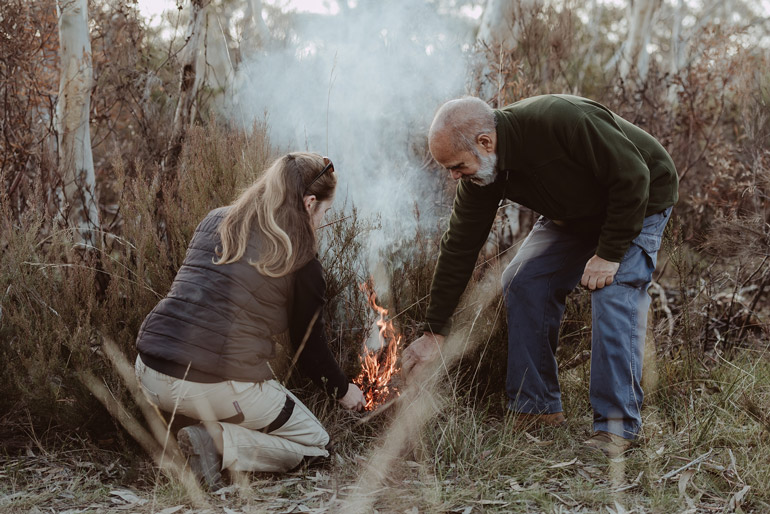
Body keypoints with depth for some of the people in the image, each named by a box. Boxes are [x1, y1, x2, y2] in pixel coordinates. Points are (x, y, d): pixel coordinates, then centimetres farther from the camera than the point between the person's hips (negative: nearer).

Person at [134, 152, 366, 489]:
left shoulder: (214, 221, 11)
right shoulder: (301, 264, -3)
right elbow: (309, 346, 8)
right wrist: (343, 390, 28)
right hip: (217, 385, -7)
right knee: (315, 445, 14)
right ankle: (219, 444, -8)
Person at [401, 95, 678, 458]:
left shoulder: (562, 121, -39)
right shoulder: (479, 175, -18)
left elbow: (633, 177, -31)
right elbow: (459, 248, -11)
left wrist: (610, 253, -27)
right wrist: (433, 333, -9)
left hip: (640, 201, -6)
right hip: (575, 213, 6)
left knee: (614, 295, -22)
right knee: (522, 282, -6)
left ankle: (616, 427, -13)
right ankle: (538, 408, 4)